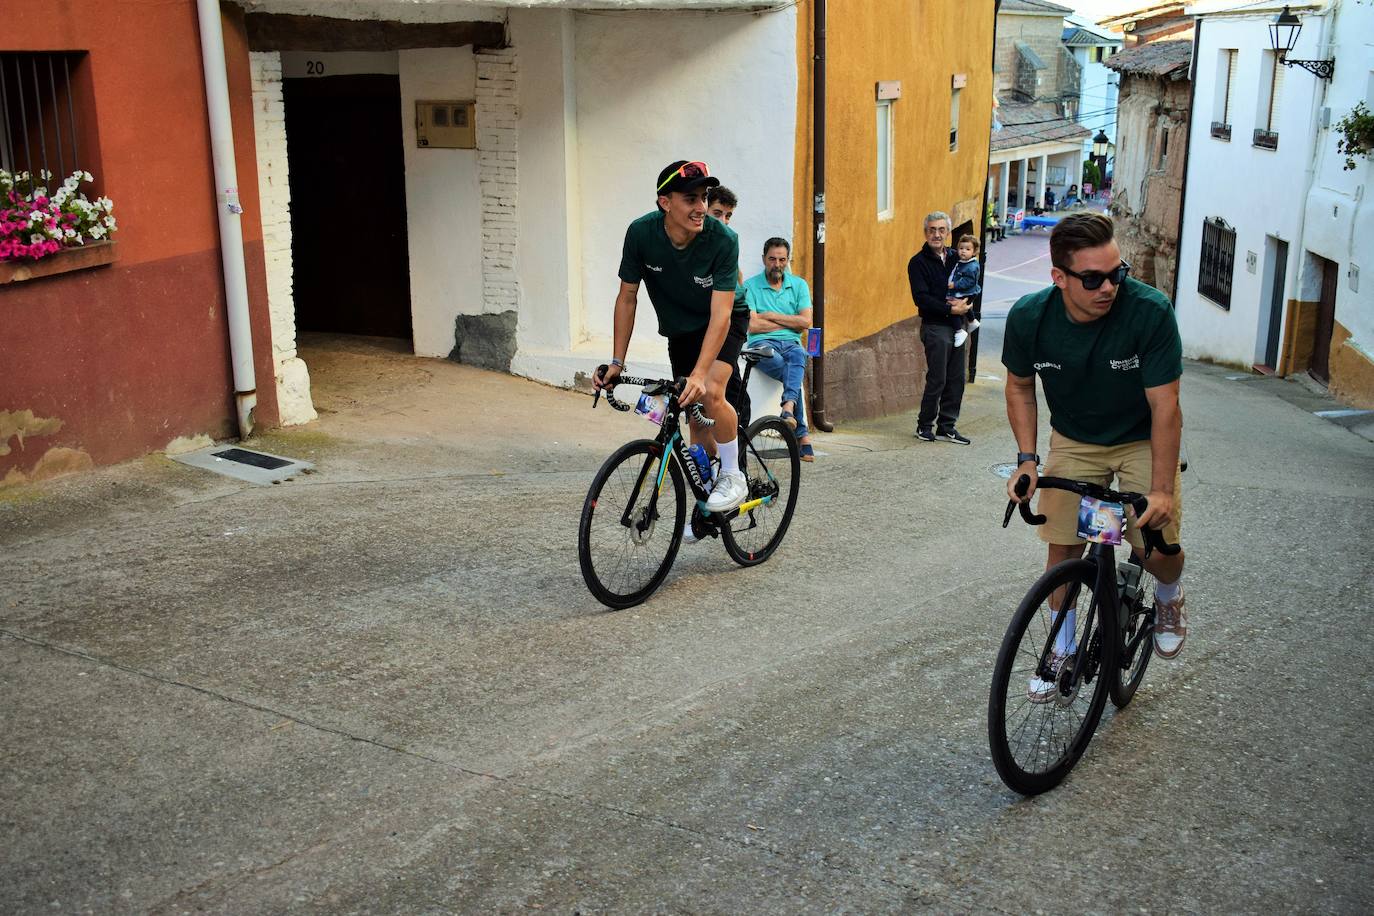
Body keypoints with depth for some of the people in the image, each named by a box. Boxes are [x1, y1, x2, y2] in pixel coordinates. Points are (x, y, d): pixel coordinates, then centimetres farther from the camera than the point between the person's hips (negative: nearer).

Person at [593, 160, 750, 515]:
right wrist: (617, 362, -16)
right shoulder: (641, 233, -23)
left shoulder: (723, 240, -32)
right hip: (679, 330, 3)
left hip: (723, 324, -3)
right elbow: (627, 298, -12)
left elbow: (720, 315, -35)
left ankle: (733, 476, -5)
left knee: (710, 393, -27)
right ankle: (706, 507, 22)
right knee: (695, 415, 6)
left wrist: (699, 374, -45)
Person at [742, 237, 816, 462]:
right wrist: (789, 323, 1)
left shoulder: (799, 285, 15)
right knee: (792, 372, -33)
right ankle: (802, 435, -34)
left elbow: (805, 321, 2)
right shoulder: (750, 286, 7)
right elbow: (752, 325, -5)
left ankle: (788, 406, -59)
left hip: (791, 343, 2)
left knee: (798, 354, -37)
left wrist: (771, 316, -1)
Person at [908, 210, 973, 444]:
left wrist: (963, 300, -2)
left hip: (956, 326, 6)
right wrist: (950, 309, -17)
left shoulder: (954, 258, 14)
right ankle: (924, 425, 8)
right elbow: (921, 298, -13)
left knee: (956, 379, 6)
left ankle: (946, 426, 15)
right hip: (935, 326, -6)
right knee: (937, 379, -7)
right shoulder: (918, 262, -5)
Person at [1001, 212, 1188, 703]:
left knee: (1158, 549, -14)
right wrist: (1027, 459, -11)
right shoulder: (1029, 317, -22)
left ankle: (1169, 597, 24)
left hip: (1143, 441, -2)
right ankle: (1062, 651, 23)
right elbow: (1020, 388, -2)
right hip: (1074, 441, 2)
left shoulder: (1149, 310, -30)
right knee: (1063, 546, 1)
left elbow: (1165, 407, -25)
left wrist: (1162, 489, -26)